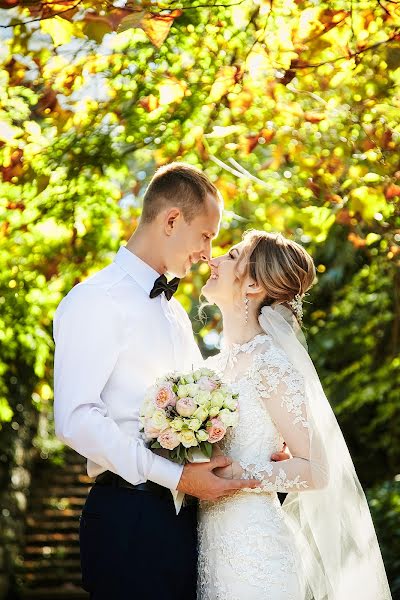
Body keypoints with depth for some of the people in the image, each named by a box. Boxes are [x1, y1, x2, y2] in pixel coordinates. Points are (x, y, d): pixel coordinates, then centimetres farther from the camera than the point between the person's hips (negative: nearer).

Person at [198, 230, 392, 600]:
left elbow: (315, 470, -15)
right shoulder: (214, 365, 10)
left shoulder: (269, 364, -13)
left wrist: (230, 474, -20)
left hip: (252, 555, -7)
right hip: (208, 548, 7)